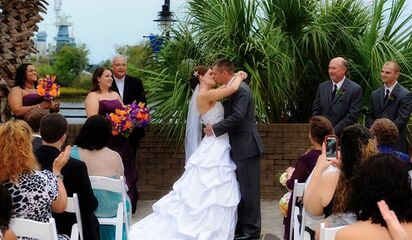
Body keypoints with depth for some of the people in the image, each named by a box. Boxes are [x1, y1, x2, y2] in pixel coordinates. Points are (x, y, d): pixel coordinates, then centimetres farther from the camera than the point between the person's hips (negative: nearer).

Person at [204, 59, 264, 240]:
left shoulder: (241, 89, -16)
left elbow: (237, 116, -24)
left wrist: (215, 129, -16)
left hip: (246, 147, -10)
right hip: (239, 148, 10)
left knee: (248, 190, -3)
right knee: (240, 189, 15)